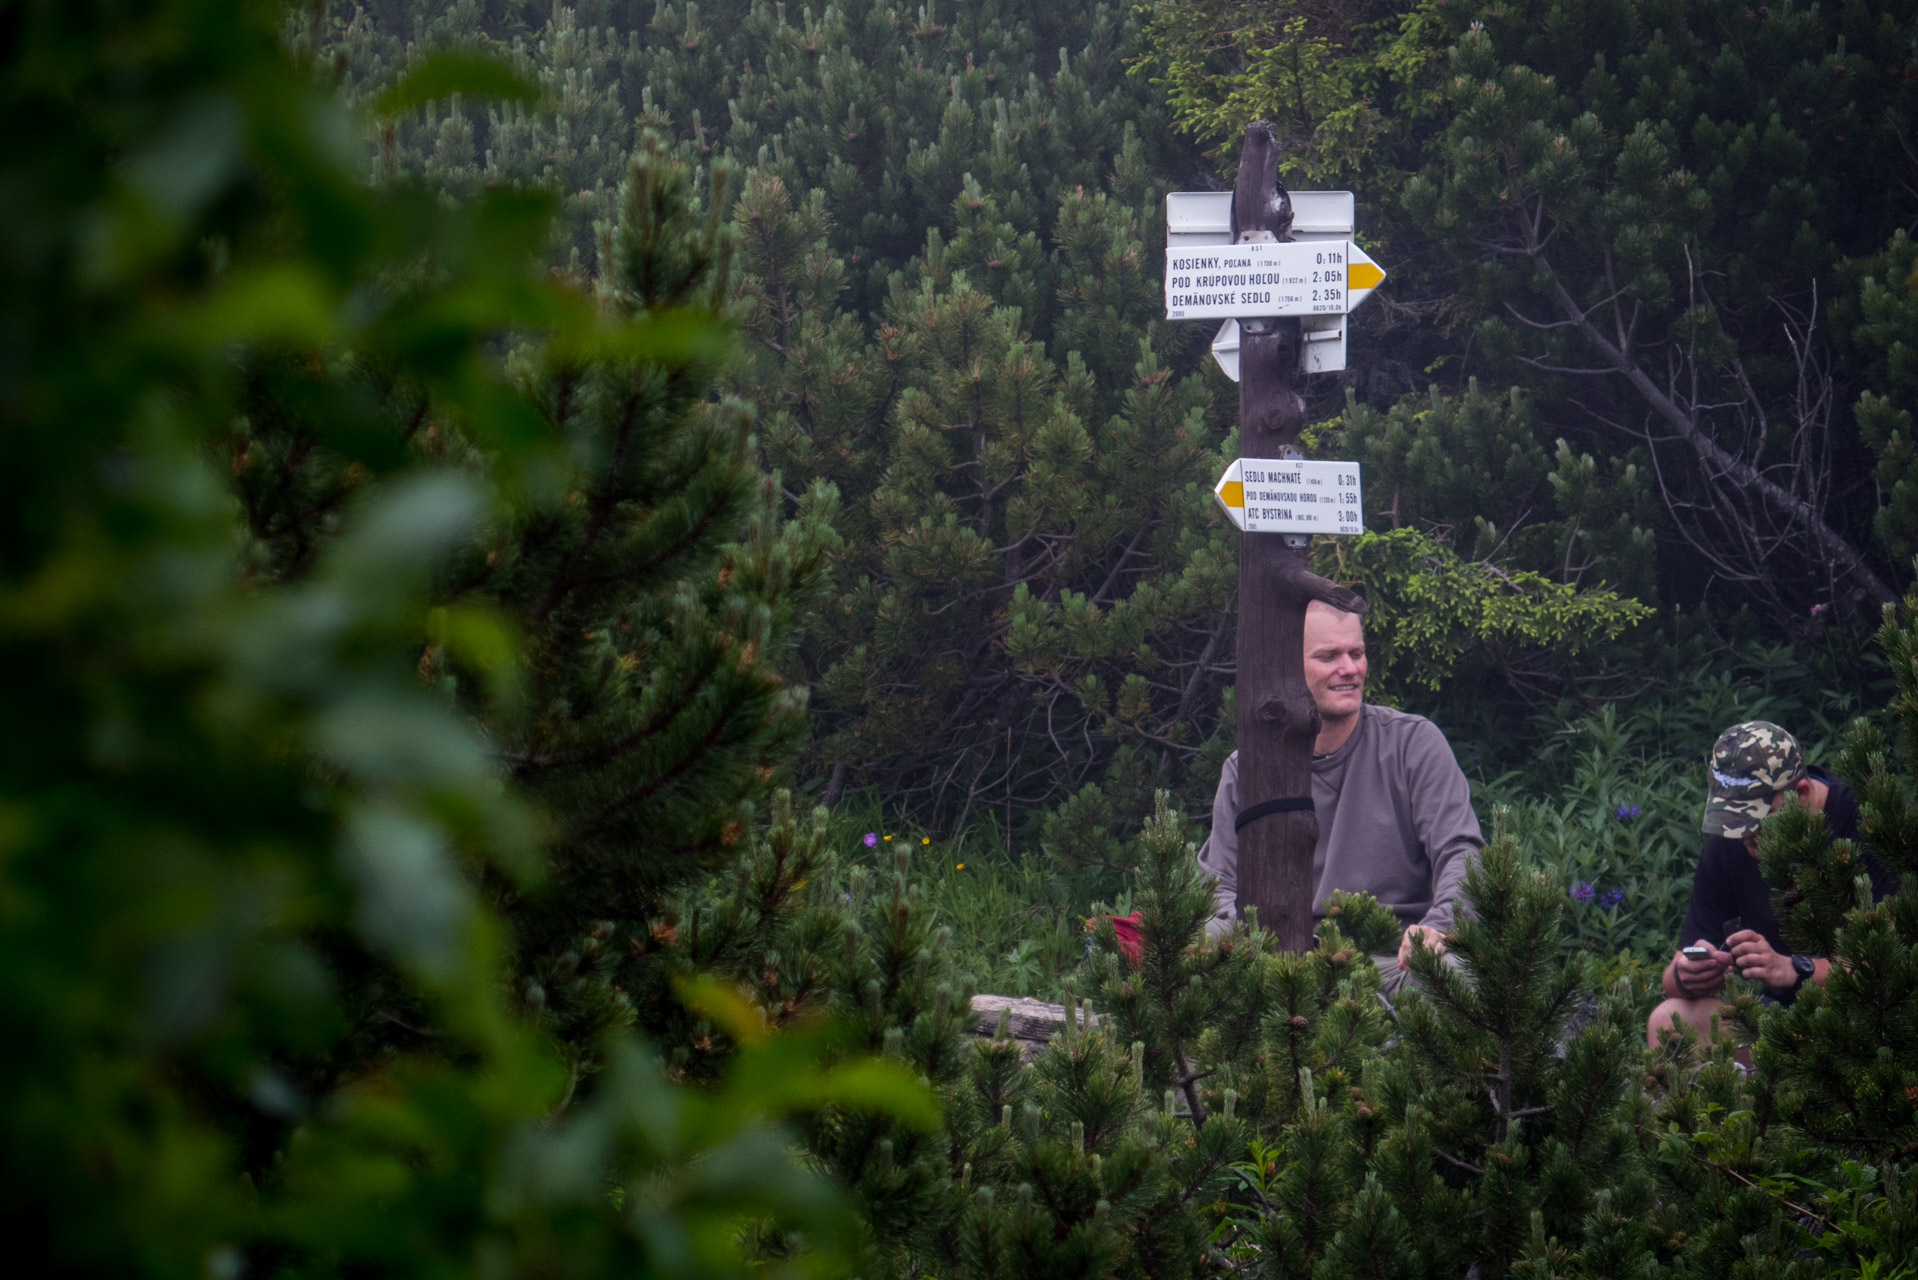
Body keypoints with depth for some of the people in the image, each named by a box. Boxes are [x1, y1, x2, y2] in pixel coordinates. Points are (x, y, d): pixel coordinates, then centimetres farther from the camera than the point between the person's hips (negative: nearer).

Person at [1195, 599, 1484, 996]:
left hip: (1393, 960, -2)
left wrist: (1437, 929, -24)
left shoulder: (1414, 743, 7)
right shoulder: (1244, 770, 12)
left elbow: (1462, 854, -1)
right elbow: (1223, 890, 12)